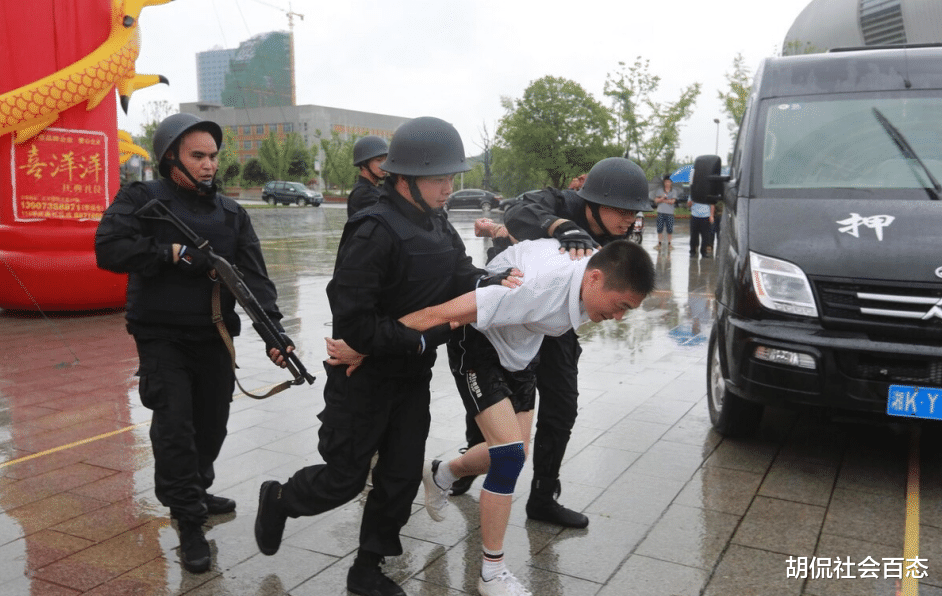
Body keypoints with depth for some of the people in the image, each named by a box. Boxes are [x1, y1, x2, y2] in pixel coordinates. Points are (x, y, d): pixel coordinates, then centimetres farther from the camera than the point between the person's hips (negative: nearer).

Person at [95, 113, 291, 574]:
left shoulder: (231, 213, 6)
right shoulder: (140, 199, -3)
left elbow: (255, 276, -3)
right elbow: (108, 248, -18)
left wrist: (273, 328, -16)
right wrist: (174, 253, -20)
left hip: (214, 337, 4)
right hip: (162, 336, -4)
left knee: (212, 423, 13)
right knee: (174, 423, -11)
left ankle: (195, 493, 37)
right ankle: (189, 522, 3)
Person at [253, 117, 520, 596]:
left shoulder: (439, 226, 6)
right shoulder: (375, 232, -23)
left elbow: (461, 280, -3)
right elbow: (352, 320, -27)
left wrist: (495, 283, -23)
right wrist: (419, 339, -23)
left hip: (412, 377, 8)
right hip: (363, 378, -8)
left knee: (403, 475, 12)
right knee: (345, 478, 6)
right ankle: (278, 500, 38)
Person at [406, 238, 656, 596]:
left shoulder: (592, 267, -18)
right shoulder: (540, 285, -40)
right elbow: (443, 314, -40)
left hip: (519, 349, 8)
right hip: (479, 342, -8)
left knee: (513, 455, 10)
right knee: (511, 451, -17)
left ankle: (441, 475, 39)